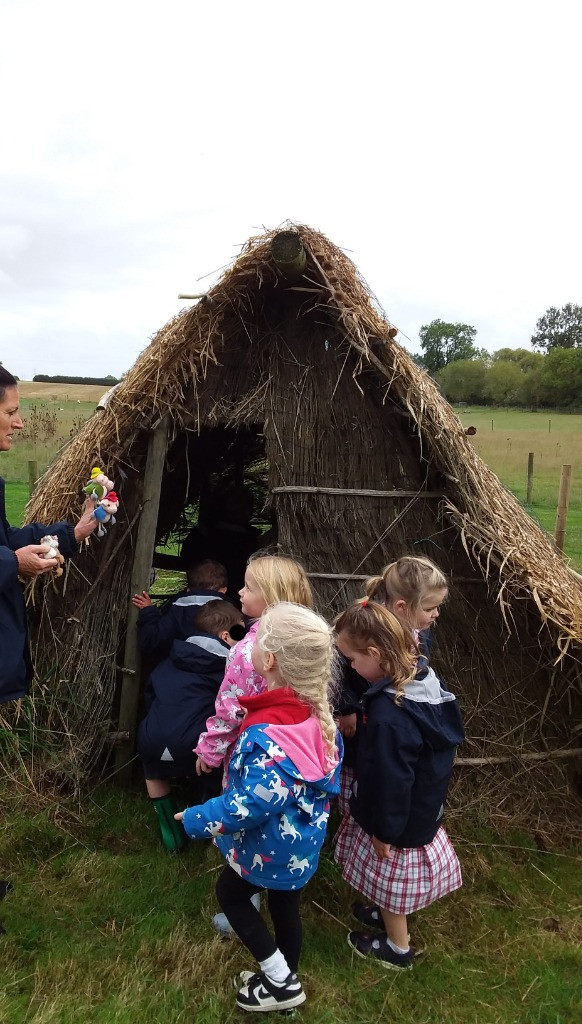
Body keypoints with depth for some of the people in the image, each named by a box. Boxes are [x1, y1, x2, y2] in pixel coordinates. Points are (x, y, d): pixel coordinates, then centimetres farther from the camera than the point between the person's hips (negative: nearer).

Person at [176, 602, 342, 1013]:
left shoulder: (265, 733, -35)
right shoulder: (318, 714, -9)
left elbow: (252, 805, -32)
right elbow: (328, 778, 4)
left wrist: (197, 819, -19)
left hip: (271, 845, -7)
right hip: (304, 843, 7)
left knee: (230, 892, 19)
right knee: (285, 906, 24)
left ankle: (280, 981, 24)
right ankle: (283, 980, 45)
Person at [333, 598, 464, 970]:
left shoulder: (389, 716, -38)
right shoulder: (425, 677, -11)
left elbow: (392, 780, -28)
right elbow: (444, 740, 5)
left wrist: (385, 831, -12)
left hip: (401, 820, -8)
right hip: (424, 806, 8)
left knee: (391, 882, 18)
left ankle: (397, 948, 42)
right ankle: (388, 916, 55)